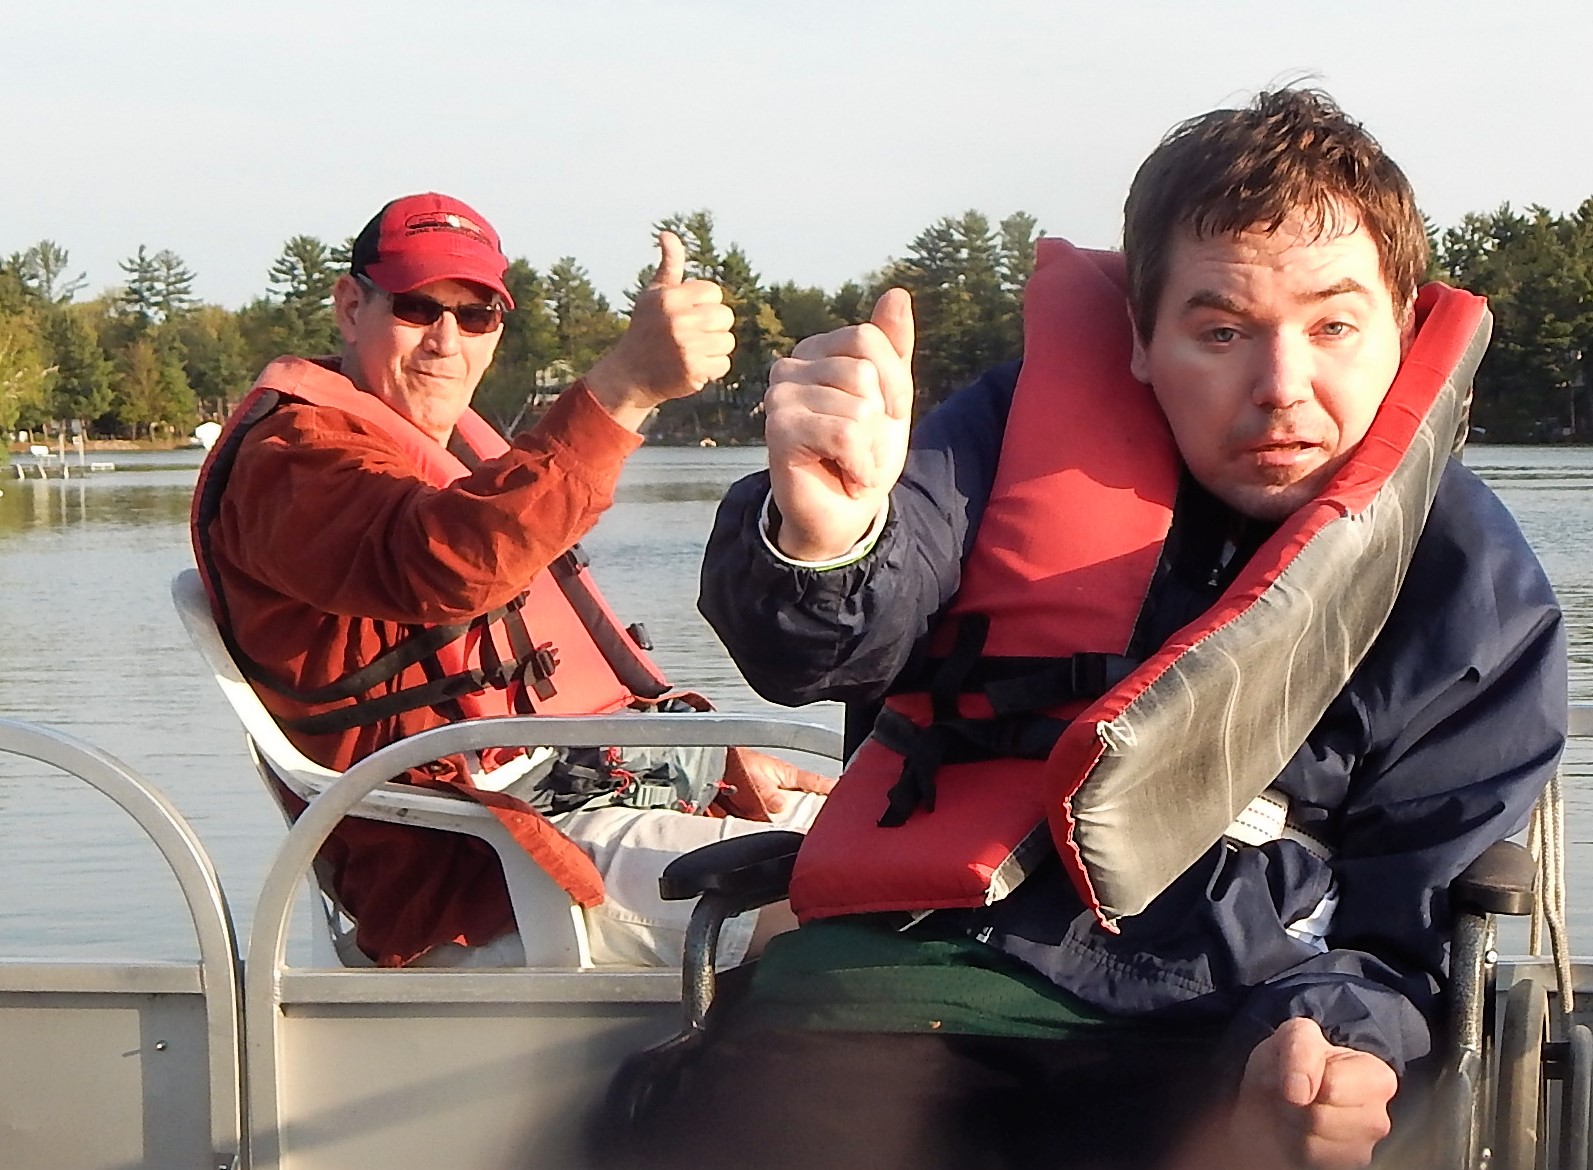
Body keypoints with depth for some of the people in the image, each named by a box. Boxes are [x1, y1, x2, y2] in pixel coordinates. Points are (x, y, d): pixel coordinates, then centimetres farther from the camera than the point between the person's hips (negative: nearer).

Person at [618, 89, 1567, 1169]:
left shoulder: (1478, 595, 6)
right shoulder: (1043, 419, 7)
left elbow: (1404, 933, 11)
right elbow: (830, 642, -7)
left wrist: (1327, 1046, -12)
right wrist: (822, 538, -31)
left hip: (1211, 1034, 0)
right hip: (917, 971, 0)